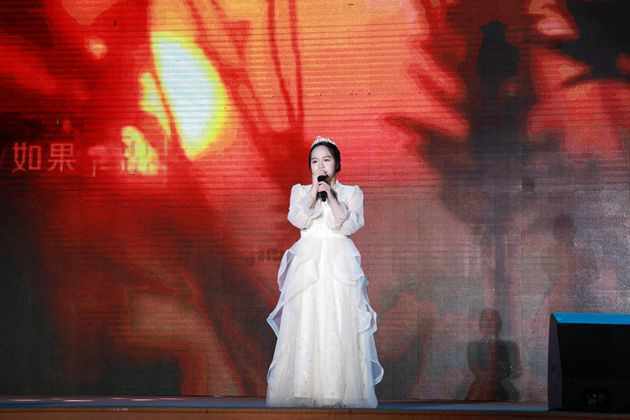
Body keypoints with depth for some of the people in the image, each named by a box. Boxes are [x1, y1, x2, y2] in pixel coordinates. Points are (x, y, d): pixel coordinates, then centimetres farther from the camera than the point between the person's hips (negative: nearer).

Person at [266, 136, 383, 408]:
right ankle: (302, 392, -4)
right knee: (305, 326, -6)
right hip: (307, 264, 1)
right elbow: (298, 220, -5)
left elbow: (350, 225, -5)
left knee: (340, 327, -8)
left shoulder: (351, 193, 11)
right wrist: (314, 191, -8)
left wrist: (331, 196, -9)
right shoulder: (300, 191, 13)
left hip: (339, 265, -1)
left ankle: (340, 392, -6)